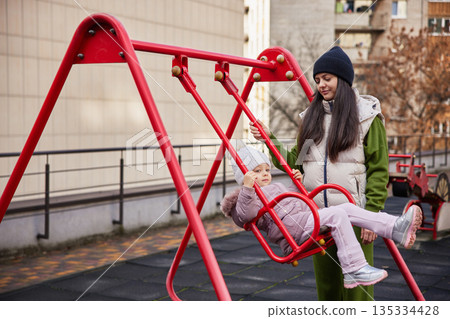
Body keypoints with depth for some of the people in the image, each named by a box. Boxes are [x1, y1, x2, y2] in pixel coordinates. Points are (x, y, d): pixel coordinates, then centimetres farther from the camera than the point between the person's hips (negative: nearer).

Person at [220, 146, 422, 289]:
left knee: (347, 208, -11)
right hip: (291, 229, -9)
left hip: (307, 219, 9)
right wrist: (247, 189, -26)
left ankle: (395, 228, -23)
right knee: (337, 215, -26)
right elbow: (247, 214, -16)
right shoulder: (247, 196, 6)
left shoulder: (276, 187, 34)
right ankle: (354, 269, -31)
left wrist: (297, 183, 31)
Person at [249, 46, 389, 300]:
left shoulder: (367, 115, -2)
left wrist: (372, 214, -12)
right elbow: (295, 162, 14)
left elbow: (378, 170, -5)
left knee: (356, 288, -2)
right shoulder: (311, 116, 13)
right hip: (318, 216, 5)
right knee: (326, 286, 14)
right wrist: (270, 139, 5)